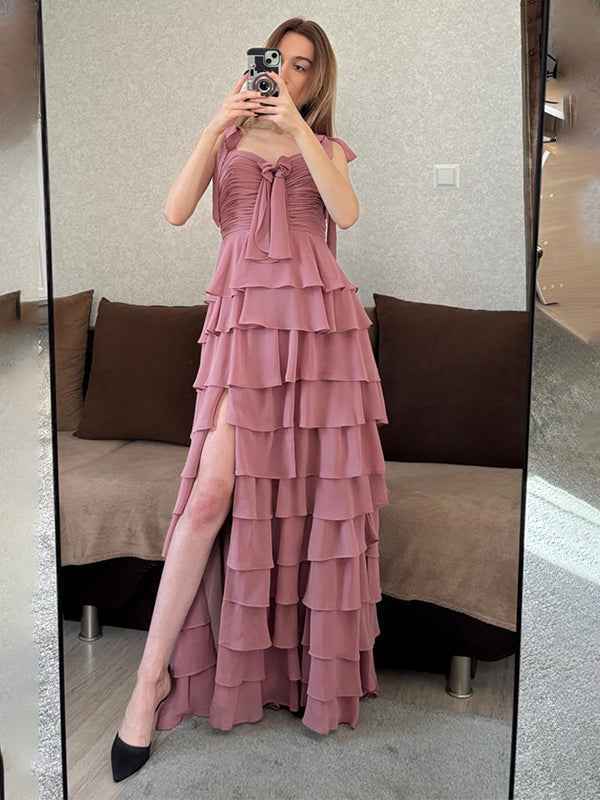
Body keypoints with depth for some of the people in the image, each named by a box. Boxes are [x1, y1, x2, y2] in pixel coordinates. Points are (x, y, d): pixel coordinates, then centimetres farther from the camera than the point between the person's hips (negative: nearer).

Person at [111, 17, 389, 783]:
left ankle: (314, 663, 12)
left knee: (317, 484, -1)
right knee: (215, 488, -14)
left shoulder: (326, 145, 17)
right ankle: (152, 677, -5)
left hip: (320, 316, 2)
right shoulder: (227, 137, 17)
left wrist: (297, 128, -9)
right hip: (245, 317, -1)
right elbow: (175, 212, 0)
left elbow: (347, 213, -5)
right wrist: (213, 128, -9)